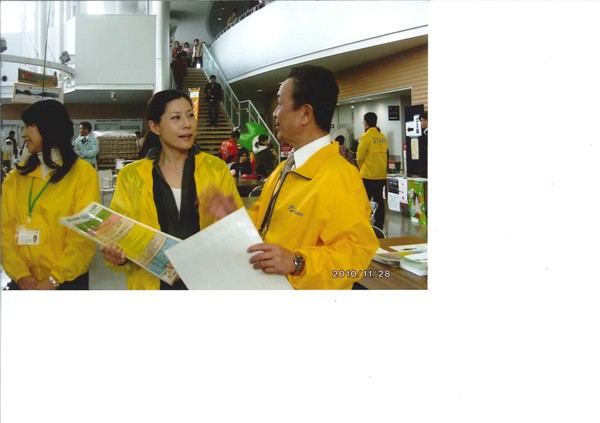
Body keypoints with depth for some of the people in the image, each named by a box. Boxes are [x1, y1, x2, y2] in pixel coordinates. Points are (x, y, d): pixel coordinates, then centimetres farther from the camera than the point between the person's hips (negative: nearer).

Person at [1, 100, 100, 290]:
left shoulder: (83, 173, -5)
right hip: (24, 282, 3)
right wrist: (19, 273, -14)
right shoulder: (15, 176, 6)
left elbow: (84, 234, -10)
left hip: (67, 281, -3)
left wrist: (54, 278, -16)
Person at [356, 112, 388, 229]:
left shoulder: (366, 136, -11)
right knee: (379, 200, 10)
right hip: (381, 174, 6)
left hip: (368, 174, -6)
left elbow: (360, 156, -9)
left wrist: (361, 167, 10)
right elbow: (384, 154, 10)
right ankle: (379, 226, 14)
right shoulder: (383, 137, 6)